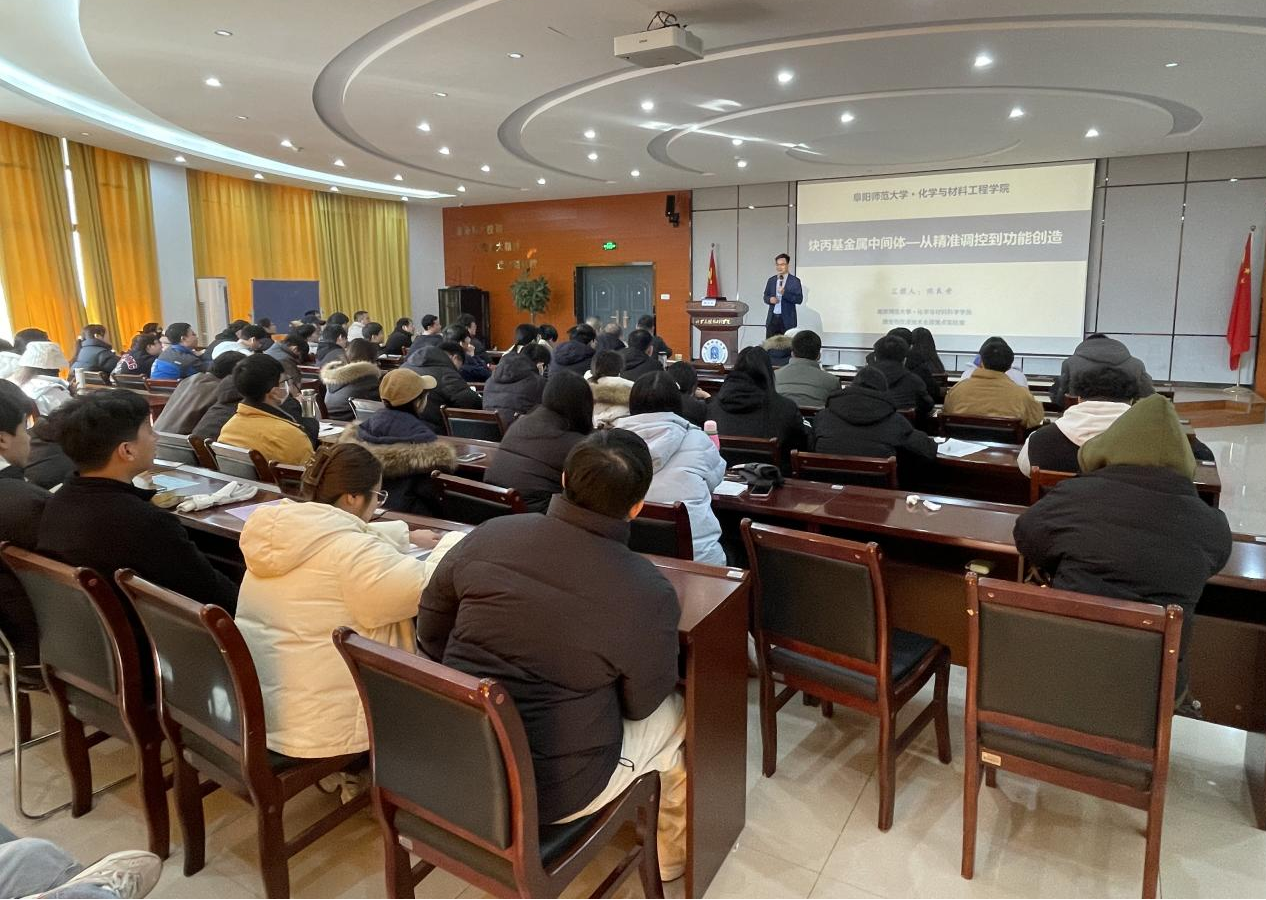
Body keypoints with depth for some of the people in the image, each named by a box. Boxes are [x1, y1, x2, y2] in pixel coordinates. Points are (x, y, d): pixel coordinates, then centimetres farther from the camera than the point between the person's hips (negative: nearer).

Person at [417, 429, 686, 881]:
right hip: (553, 788, -4)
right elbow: (641, 704, -5)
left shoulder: (487, 536, -11)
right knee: (679, 715, 20)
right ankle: (670, 853, 42)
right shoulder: (649, 593, -21)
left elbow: (430, 638, 3)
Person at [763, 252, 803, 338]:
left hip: (787, 319, -4)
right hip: (772, 318, 4)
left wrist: (784, 293, -21)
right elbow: (766, 296, 17)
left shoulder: (795, 281, -3)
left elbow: (799, 299, -9)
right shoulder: (771, 280, 11)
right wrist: (770, 299, -7)